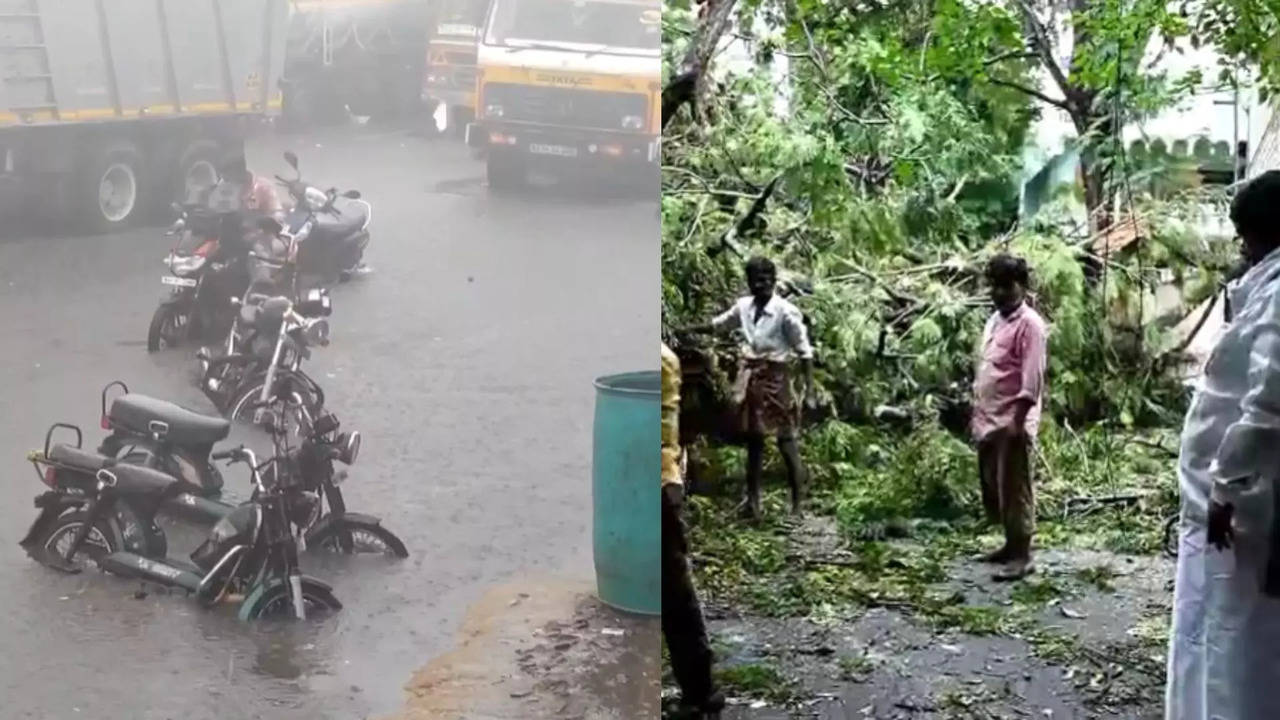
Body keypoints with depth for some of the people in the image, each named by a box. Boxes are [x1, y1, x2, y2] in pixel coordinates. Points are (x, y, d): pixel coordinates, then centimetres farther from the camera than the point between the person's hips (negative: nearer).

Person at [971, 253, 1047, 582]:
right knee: (993, 486, 15)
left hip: (1012, 421, -9)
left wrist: (1019, 418, -23)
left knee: (1014, 489, -5)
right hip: (989, 420, 9)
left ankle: (1022, 556, 1)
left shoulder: (1029, 323, -11)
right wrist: (976, 412, 18)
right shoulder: (994, 321, 16)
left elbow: (1032, 377, -18)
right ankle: (1011, 544, 26)